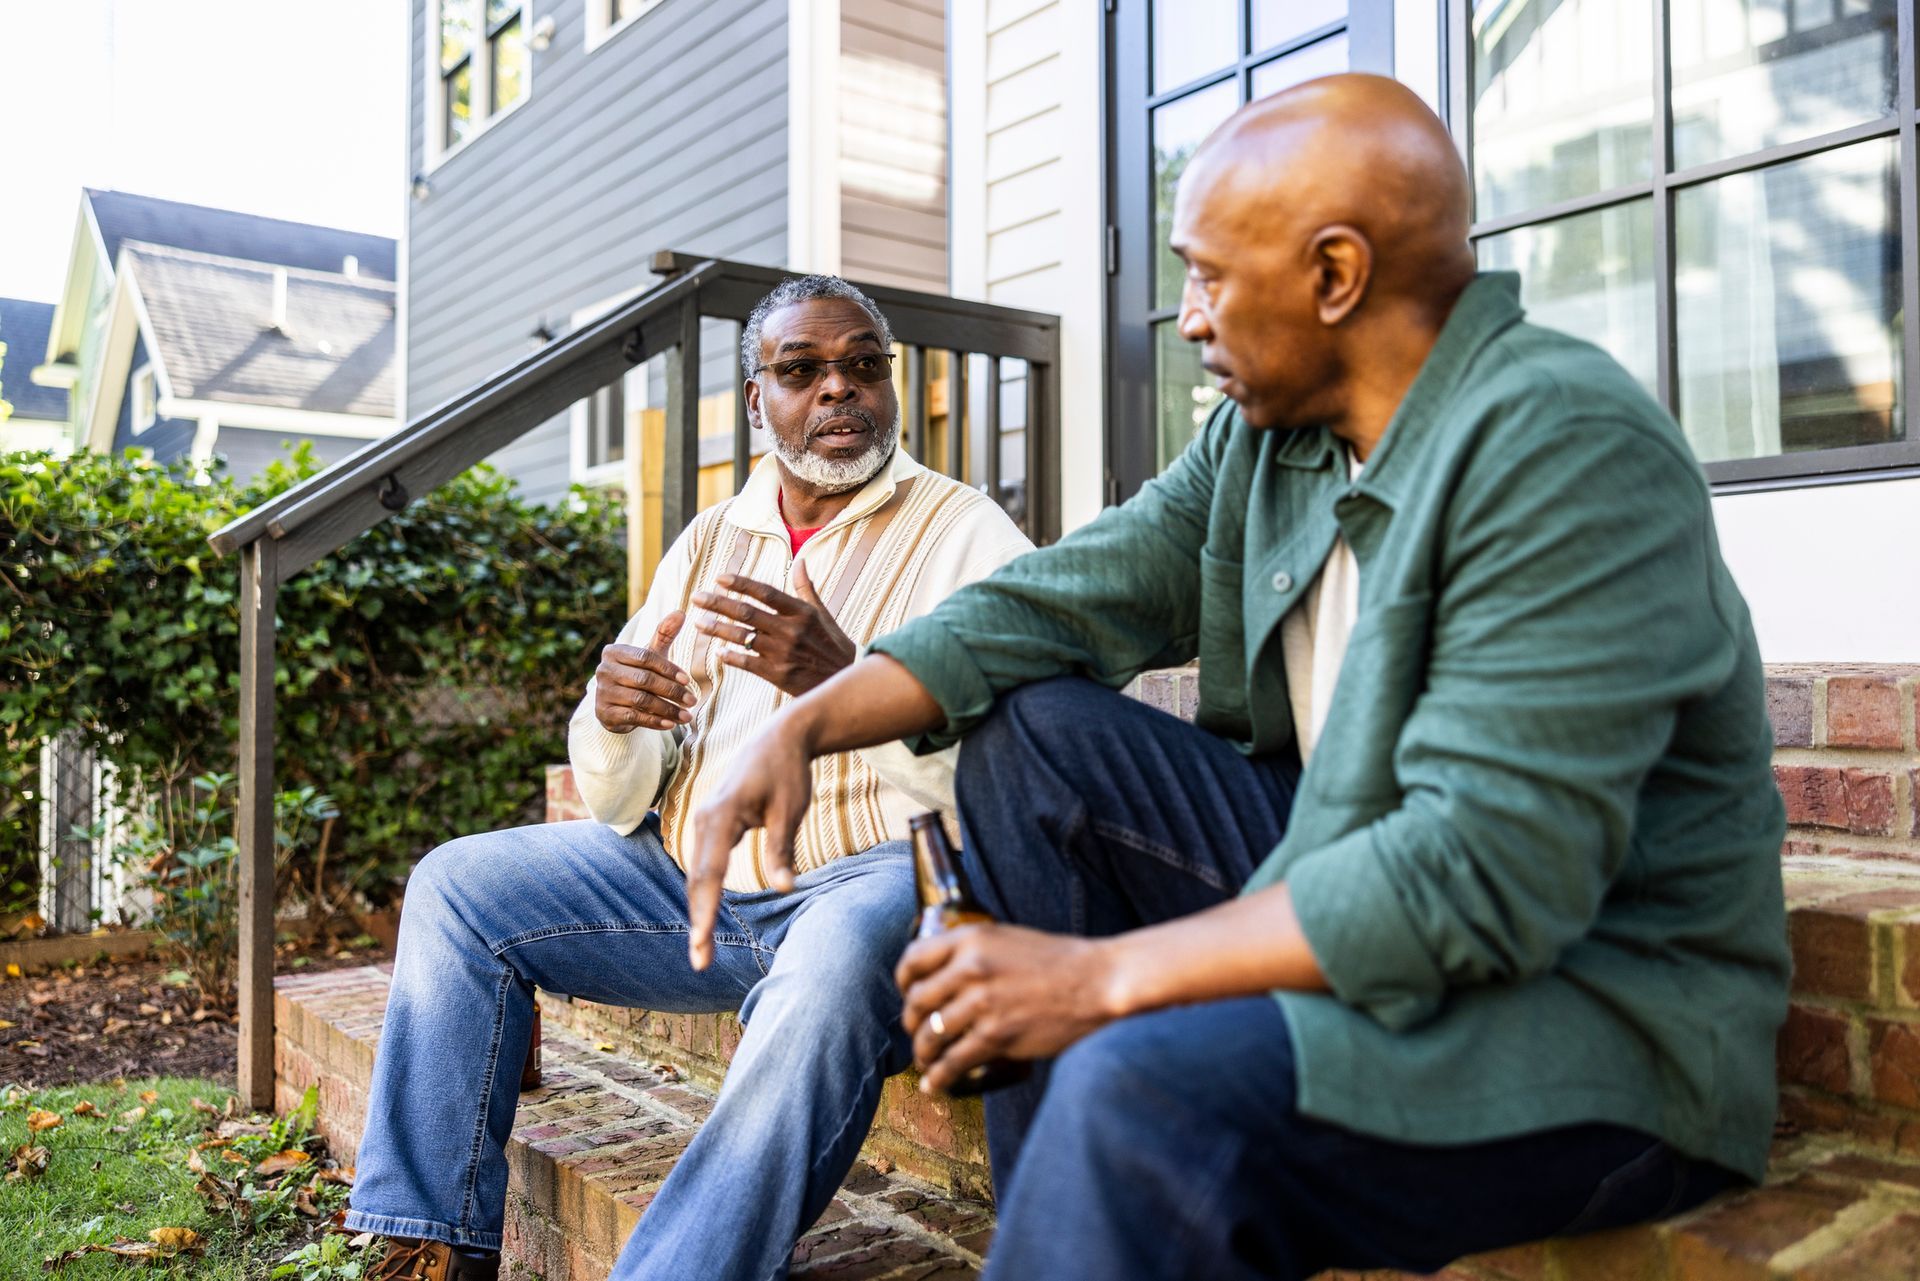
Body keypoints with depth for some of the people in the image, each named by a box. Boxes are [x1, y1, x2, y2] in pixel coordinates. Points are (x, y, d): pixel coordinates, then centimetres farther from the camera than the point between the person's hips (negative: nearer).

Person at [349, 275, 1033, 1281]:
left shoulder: (969, 537, -3)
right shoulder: (708, 543, 13)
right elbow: (621, 804, 11)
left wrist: (847, 681, -29)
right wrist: (612, 721, -14)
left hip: (870, 873, -6)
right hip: (689, 876, 6)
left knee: (830, 981, -38)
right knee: (455, 887, -1)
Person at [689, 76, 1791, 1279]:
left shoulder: (1565, 450, -21)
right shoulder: (1262, 440, 5)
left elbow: (1492, 872, -28)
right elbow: (1045, 605, 4)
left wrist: (1104, 974, -26)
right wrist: (804, 726, -9)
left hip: (1601, 1013, -8)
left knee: (1145, 1089, -35)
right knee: (1031, 729, -1)